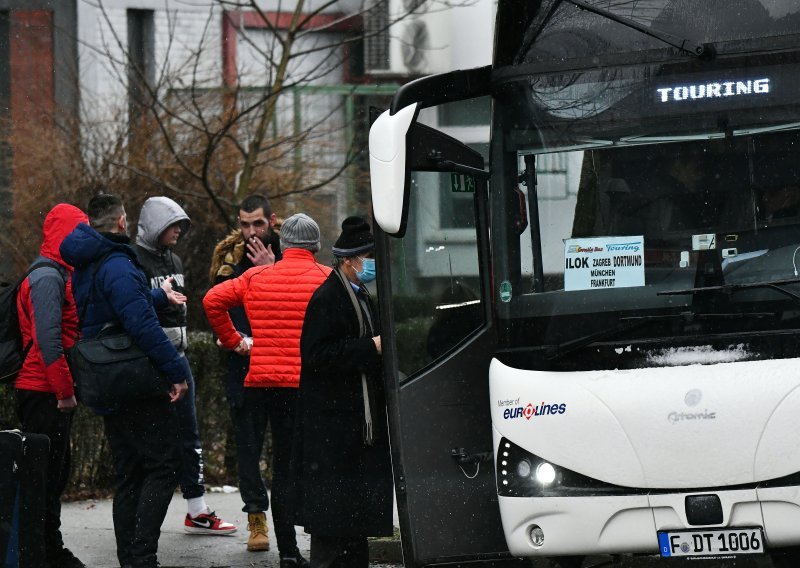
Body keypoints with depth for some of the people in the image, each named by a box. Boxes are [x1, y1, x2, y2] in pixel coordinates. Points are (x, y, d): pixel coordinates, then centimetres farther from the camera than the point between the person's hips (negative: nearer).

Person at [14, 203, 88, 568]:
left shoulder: (58, 275, 18)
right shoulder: (47, 278, -15)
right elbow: (47, 338, -22)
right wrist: (64, 390, -19)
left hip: (51, 394, 10)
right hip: (45, 396, -10)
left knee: (56, 472, 14)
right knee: (46, 473, -5)